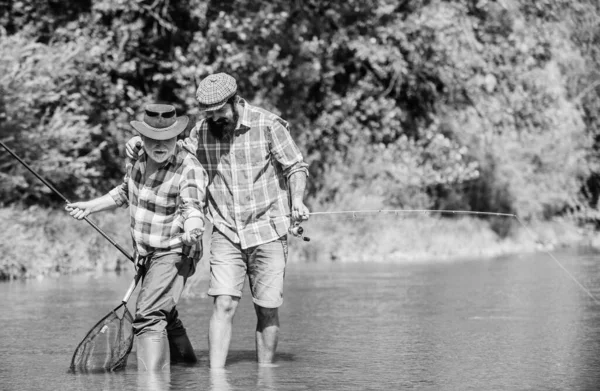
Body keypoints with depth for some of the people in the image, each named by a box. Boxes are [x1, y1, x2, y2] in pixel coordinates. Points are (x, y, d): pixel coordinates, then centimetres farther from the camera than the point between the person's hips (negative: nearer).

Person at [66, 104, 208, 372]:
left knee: (148, 316, -24)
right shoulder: (139, 158, 0)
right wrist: (89, 207, 18)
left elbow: (192, 209, -34)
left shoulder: (189, 169, -21)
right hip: (145, 254, 8)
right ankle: (184, 360, 49)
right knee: (164, 314, 26)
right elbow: (125, 193, 19)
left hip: (173, 252, -8)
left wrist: (191, 232, -56)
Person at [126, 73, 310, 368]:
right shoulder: (202, 131, 2)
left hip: (268, 232, -2)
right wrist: (142, 142, 0)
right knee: (223, 304, -11)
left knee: (267, 309, 3)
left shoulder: (268, 125, -8)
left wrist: (297, 201, -18)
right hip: (225, 233, 2)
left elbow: (296, 167, -1)